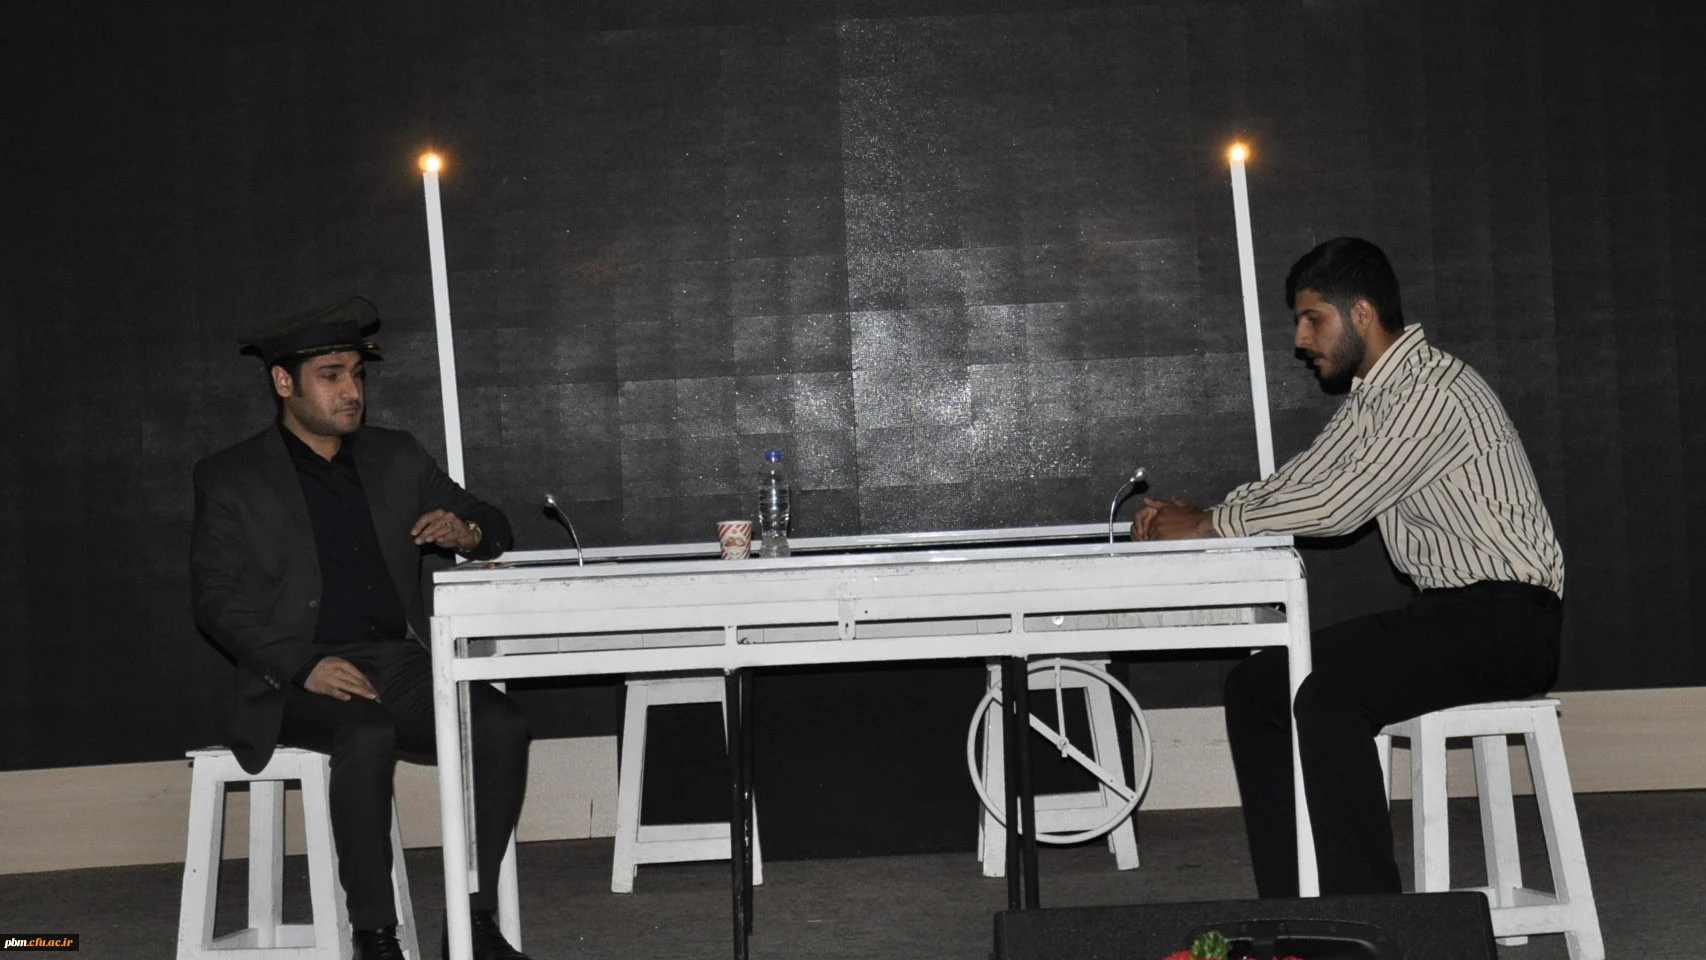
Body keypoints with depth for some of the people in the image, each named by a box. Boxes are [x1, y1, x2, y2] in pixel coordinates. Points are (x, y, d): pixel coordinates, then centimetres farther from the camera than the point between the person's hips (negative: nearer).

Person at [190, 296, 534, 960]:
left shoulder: (397, 458, 18)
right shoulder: (230, 480, 6)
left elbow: (492, 526, 22)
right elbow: (218, 601, -3)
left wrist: (469, 532, -4)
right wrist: (305, 666, -19)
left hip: (402, 663, 4)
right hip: (299, 681, -4)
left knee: (501, 725, -24)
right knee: (368, 736, -36)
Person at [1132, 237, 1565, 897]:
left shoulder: (1435, 393, -18)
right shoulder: (1372, 395, 14)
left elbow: (1337, 505, -22)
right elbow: (1297, 482, 17)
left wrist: (1206, 525, -13)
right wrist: (1194, 513, 1)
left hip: (1509, 621, -10)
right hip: (1445, 610, 10)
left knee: (1329, 693, -30)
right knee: (1255, 687, 3)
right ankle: (1292, 911, 4)